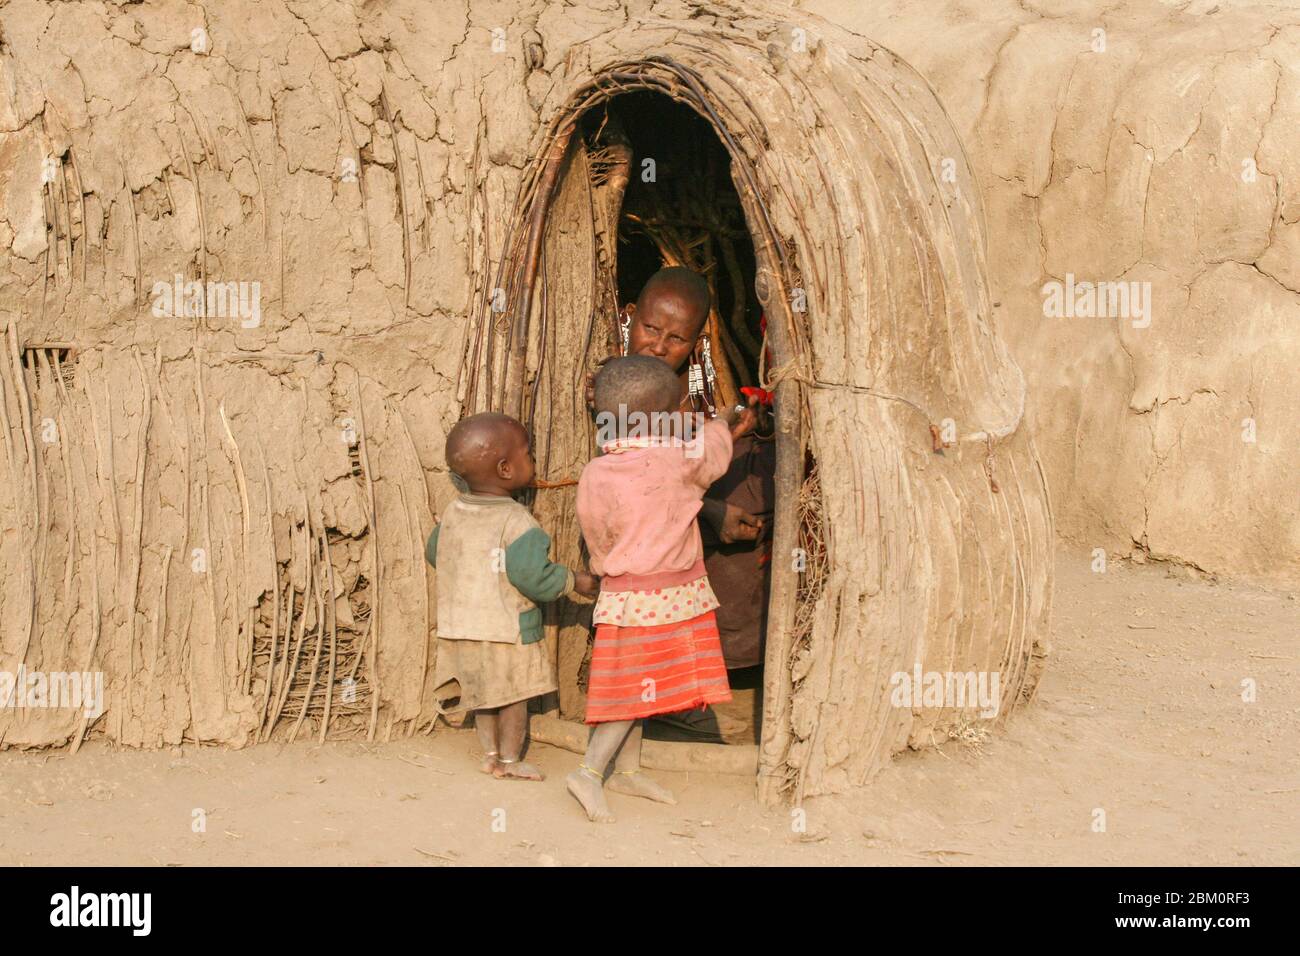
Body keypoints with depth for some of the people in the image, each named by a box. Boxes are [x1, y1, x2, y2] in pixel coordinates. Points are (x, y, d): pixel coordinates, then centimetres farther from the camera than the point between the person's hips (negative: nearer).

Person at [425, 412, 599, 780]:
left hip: (460, 626, 7)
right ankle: (510, 760, 13)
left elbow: (434, 553, 16)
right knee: (514, 694, 6)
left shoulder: (453, 514, 2)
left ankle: (490, 753, 24)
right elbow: (534, 577, -23)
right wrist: (575, 581, -8)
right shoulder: (517, 522, -19)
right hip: (506, 628, -7)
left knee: (484, 693, 18)